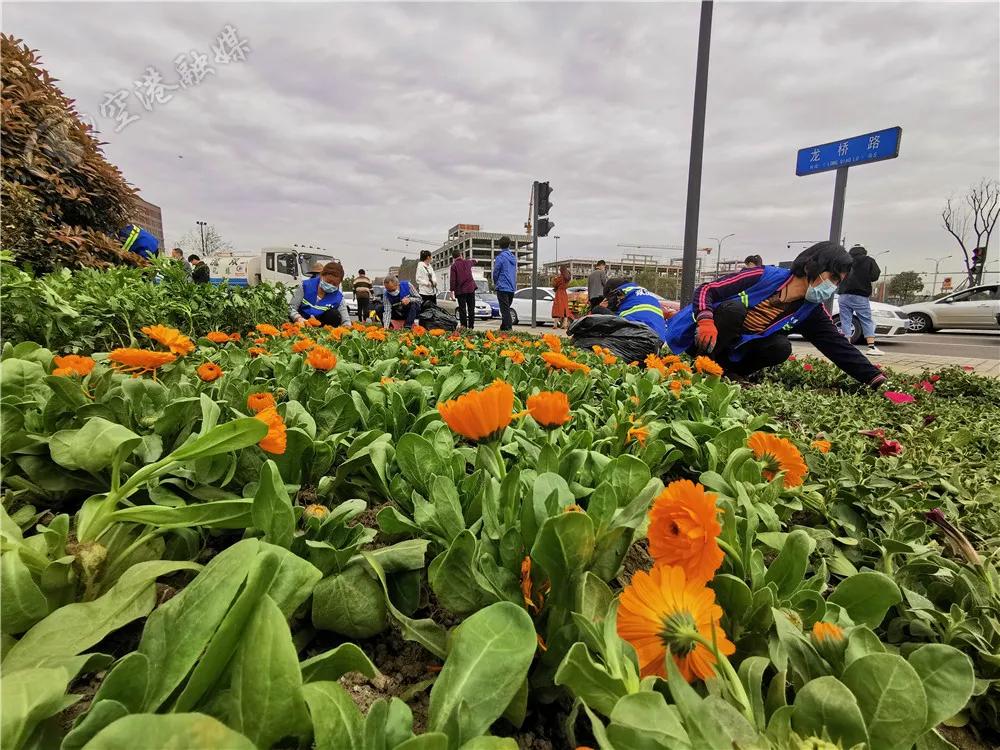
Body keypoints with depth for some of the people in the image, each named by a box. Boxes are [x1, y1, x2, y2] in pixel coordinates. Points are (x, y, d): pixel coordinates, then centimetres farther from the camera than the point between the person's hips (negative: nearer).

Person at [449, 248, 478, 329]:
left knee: (462, 309, 0)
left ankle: (463, 325, -8)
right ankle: (471, 327, 7)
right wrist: (474, 260, 56)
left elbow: (452, 279, -11)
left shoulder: (454, 266, -6)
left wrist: (452, 290, -6)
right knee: (471, 309, 7)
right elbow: (472, 262, 33)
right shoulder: (467, 262, 7)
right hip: (471, 288, 3)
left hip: (460, 290, -3)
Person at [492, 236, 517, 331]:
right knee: (506, 309, 16)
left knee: (505, 310, -7)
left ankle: (508, 328, -11)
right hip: (512, 287, 7)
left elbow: (496, 272, -6)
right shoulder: (513, 257, 12)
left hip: (503, 287, -7)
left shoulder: (500, 257, -10)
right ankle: (503, 327, 25)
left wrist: (495, 283, 11)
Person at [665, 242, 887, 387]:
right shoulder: (763, 276, -14)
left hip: (730, 355, 4)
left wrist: (877, 380, -15)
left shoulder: (811, 312, 0)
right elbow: (706, 290, -16)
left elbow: (840, 347, -5)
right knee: (733, 309, -32)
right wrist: (706, 320, -34)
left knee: (781, 347, -22)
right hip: (698, 339, -4)